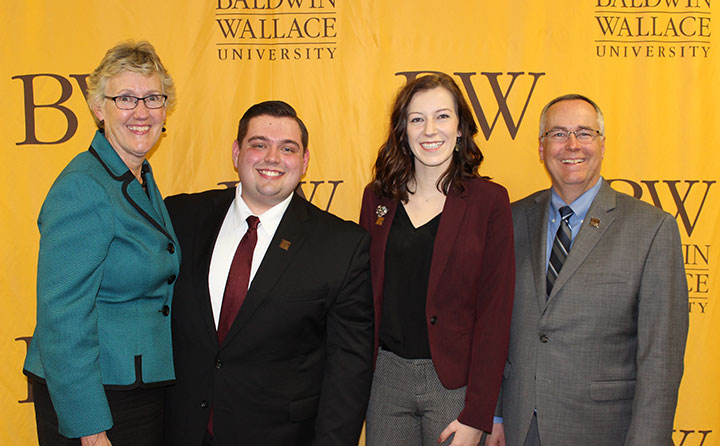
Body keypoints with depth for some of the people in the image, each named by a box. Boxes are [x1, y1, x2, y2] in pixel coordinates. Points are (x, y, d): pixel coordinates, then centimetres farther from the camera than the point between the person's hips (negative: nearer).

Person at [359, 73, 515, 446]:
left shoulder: (489, 201, -4)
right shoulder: (377, 197, 5)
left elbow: (495, 311, -7)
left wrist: (476, 415, -11)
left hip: (455, 383, -2)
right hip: (385, 376, 3)